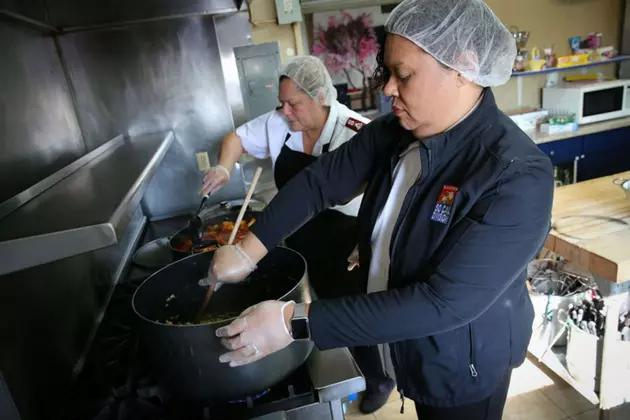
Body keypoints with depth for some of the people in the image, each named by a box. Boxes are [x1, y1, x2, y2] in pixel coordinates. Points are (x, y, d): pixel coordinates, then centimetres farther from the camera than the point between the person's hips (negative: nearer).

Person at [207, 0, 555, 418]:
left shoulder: (517, 176, -31)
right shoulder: (393, 133, -10)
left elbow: (445, 303, -35)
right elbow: (320, 181, -5)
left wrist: (297, 322, -36)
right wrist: (248, 252, -11)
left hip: (463, 366, -5)